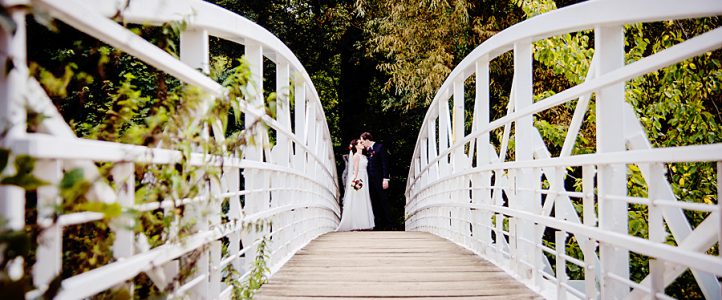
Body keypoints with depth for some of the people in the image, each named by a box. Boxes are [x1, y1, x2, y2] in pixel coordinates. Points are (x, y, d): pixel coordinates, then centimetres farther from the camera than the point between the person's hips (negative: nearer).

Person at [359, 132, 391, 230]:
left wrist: (385, 178, -17)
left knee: (383, 201, -3)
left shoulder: (380, 147, -5)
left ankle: (388, 224, 3)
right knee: (375, 203, 6)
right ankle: (379, 225, 8)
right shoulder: (368, 150, 15)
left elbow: (385, 163, -11)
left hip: (380, 179, -7)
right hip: (371, 180, 7)